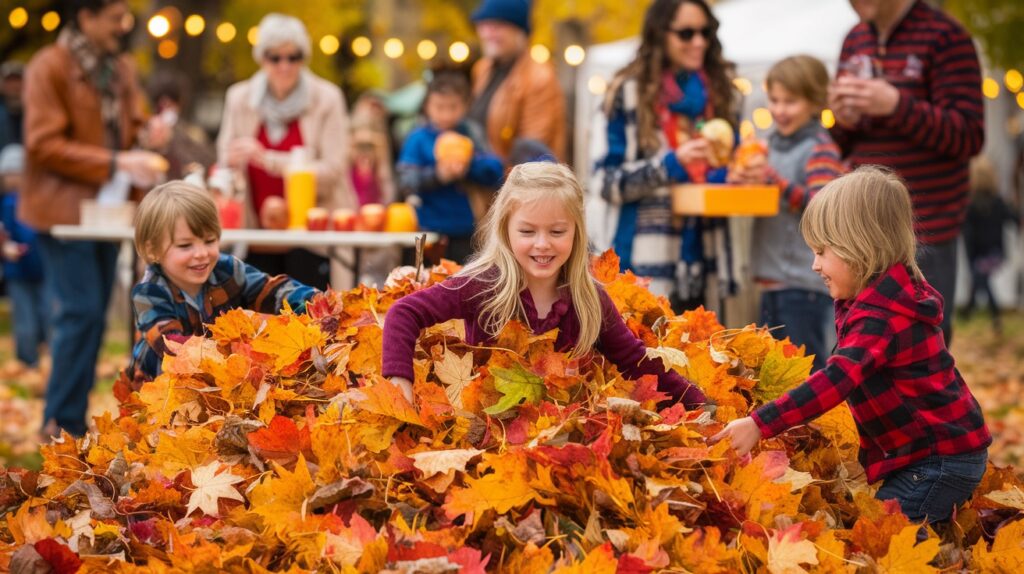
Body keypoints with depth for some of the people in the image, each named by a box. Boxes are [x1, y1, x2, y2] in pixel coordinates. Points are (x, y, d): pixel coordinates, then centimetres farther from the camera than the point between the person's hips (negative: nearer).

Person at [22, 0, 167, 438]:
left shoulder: (120, 69, 12)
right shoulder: (49, 68, -9)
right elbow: (45, 146, -14)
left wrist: (141, 161, -2)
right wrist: (115, 163, -20)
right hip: (64, 211, -7)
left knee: (93, 317, 8)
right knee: (81, 313, -12)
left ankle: (72, 419, 16)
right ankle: (61, 426, -4)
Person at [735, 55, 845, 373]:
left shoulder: (820, 149, -8)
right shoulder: (772, 145, 16)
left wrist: (774, 179, -26)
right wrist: (745, 179, 5)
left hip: (804, 283, -8)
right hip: (771, 280, 8)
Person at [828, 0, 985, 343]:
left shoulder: (945, 38, -6)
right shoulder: (855, 42, 14)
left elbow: (969, 137, -11)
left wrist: (897, 105, -21)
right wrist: (843, 121, 0)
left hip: (924, 225, -6)